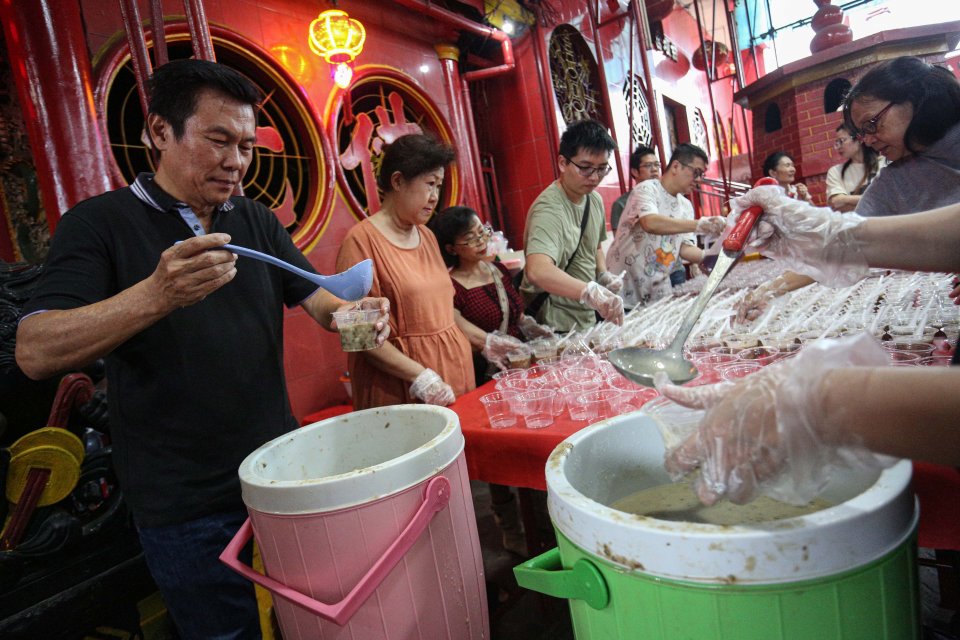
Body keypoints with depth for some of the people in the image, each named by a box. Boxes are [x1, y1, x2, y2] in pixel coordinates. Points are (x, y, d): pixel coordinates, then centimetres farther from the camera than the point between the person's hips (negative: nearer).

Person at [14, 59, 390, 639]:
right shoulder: (101, 223, -8)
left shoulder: (258, 222, 6)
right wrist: (156, 294, -35)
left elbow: (314, 297, 6)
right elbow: (35, 352, -18)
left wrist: (352, 315, -18)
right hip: (187, 505, -4)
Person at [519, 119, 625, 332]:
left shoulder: (595, 200, 3)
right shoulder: (549, 209, -24)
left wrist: (603, 274, 2)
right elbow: (537, 271, -41)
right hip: (557, 328, -8)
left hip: (589, 320, 8)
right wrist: (590, 291, -53)